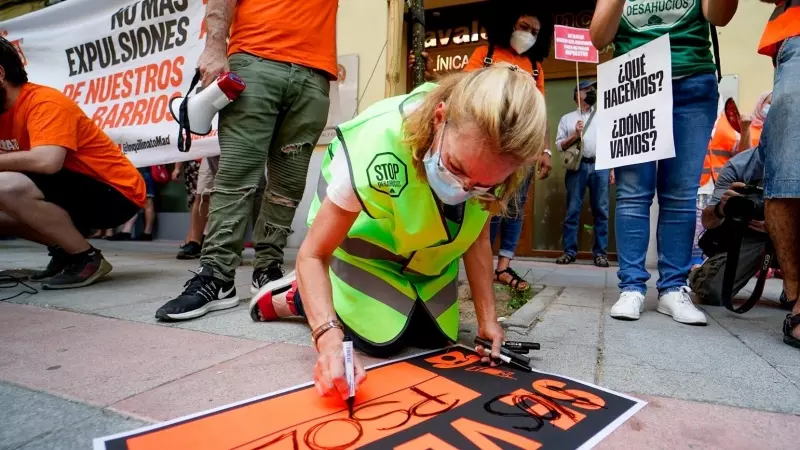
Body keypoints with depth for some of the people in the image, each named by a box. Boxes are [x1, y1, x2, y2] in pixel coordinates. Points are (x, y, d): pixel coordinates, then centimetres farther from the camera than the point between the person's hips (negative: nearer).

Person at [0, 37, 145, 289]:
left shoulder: (44, 102, -17)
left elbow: (47, 161, -33)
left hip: (115, 194, -9)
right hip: (75, 192, 9)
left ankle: (87, 258, -13)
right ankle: (64, 251, 9)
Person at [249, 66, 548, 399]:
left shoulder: (491, 162, -25)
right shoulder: (375, 152, -40)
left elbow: (477, 238, -8)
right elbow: (313, 255, -30)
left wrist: (487, 318, -14)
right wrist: (329, 336, -44)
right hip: (364, 243, -5)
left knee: (433, 338, -2)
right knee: (384, 339, -21)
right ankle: (298, 295, 9)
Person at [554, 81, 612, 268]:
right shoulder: (567, 118, 14)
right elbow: (559, 145, 7)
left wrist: (612, 169, 4)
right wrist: (575, 136, -9)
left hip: (600, 166, 2)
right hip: (577, 166, -1)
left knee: (601, 211, 0)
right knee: (572, 210, -2)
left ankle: (600, 252, 4)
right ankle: (569, 251, 2)